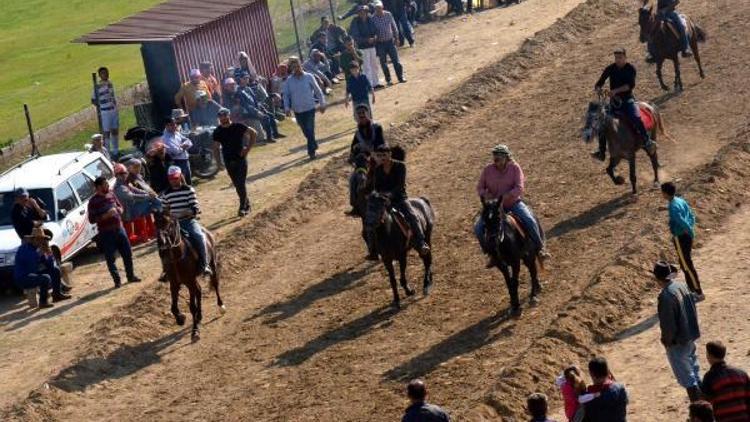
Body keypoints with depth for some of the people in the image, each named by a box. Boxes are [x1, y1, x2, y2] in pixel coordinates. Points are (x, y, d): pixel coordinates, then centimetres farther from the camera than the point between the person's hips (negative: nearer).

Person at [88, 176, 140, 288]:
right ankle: (117, 280, 9)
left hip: (119, 228, 6)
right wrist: (106, 215, -23)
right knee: (110, 258, 0)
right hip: (106, 233, -6)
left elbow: (120, 206, 20)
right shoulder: (93, 201, -10)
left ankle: (131, 276, 27)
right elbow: (92, 219, -13)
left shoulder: (111, 195, 7)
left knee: (127, 253, 11)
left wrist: (119, 210, -5)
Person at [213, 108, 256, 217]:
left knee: (241, 183, -8)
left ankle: (243, 207, -4)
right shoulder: (218, 131, -1)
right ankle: (246, 203, 25)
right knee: (237, 184, 9)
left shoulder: (238, 127, -8)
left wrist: (248, 148, -5)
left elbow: (252, 133, 0)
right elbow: (216, 148, 6)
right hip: (228, 161, 3)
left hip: (240, 159, -3)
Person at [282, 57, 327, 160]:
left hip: (310, 108, -3)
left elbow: (318, 91, 1)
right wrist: (287, 108, -7)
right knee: (306, 131, 13)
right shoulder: (289, 81, 0)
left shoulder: (308, 77, -6)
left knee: (310, 130, -9)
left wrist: (322, 104, 0)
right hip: (297, 110, 3)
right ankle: (314, 145, 34)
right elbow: (286, 95, 5)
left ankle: (311, 151, -4)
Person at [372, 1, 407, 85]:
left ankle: (400, 77, 12)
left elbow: (394, 26, 8)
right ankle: (388, 80, 13)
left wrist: (395, 36, 7)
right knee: (384, 63, 4)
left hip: (390, 41, 2)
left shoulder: (388, 15, -3)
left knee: (396, 60, 3)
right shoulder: (372, 18, -10)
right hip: (380, 43, -2)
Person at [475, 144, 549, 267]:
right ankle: (492, 253, 5)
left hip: (513, 203, -2)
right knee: (478, 228, -13)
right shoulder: (488, 170, -4)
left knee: (530, 221, -24)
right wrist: (484, 195, -20)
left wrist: (503, 197, -31)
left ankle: (540, 248, -5)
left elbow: (519, 188, -18)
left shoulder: (515, 168, -10)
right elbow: (480, 187, 4)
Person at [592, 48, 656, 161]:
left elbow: (631, 85, -20)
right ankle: (601, 152, 5)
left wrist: (616, 90, -31)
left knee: (636, 118, -29)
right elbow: (600, 83, 2)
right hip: (614, 101, 4)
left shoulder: (631, 69, -7)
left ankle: (647, 142, -21)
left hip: (627, 100, -4)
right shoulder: (610, 69, 2)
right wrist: (598, 88, -22)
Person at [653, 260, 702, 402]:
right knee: (695, 372, 21)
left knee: (686, 378, 3)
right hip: (691, 337, 8)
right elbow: (693, 310, 10)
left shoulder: (666, 296, -25)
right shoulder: (682, 286, -1)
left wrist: (667, 340, -7)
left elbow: (667, 323, -22)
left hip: (678, 342, -8)